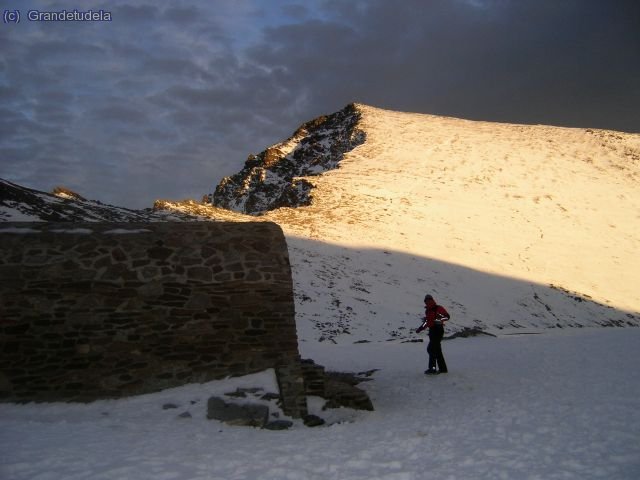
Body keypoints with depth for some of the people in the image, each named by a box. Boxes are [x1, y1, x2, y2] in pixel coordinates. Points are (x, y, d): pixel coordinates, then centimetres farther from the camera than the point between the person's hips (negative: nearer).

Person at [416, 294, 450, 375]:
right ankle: (442, 368, 19)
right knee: (437, 350, 12)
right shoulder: (427, 311, 15)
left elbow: (447, 316, -14)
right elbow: (426, 322, 25)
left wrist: (440, 319, -28)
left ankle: (432, 368, -15)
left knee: (431, 349, -14)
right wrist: (420, 328, 16)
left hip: (438, 330, -8)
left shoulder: (439, 308, -8)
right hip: (432, 331, 8)